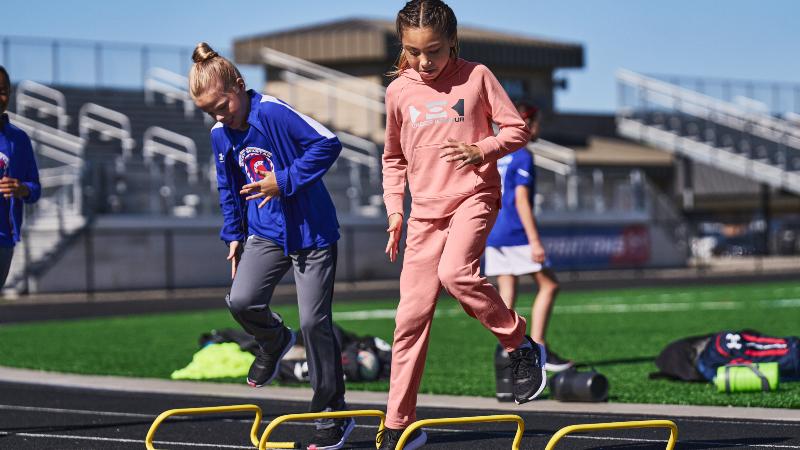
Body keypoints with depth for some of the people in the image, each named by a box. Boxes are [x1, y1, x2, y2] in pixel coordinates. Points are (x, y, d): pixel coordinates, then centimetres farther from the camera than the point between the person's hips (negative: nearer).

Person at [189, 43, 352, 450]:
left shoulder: (274, 113, -18)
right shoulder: (220, 135, 4)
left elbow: (328, 143, -25)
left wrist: (285, 180, -24)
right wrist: (233, 234, 15)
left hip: (311, 230, -6)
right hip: (265, 231, 6)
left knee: (314, 321, -5)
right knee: (241, 300, -15)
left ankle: (333, 414, 8)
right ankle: (274, 341, 21)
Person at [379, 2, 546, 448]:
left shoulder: (476, 77, -3)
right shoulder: (399, 91, 5)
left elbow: (518, 129, 0)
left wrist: (481, 149, -17)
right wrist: (395, 209, 9)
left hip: (473, 196, -4)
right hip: (426, 210, 4)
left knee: (455, 272, -32)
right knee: (411, 317, -1)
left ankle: (523, 345, -9)